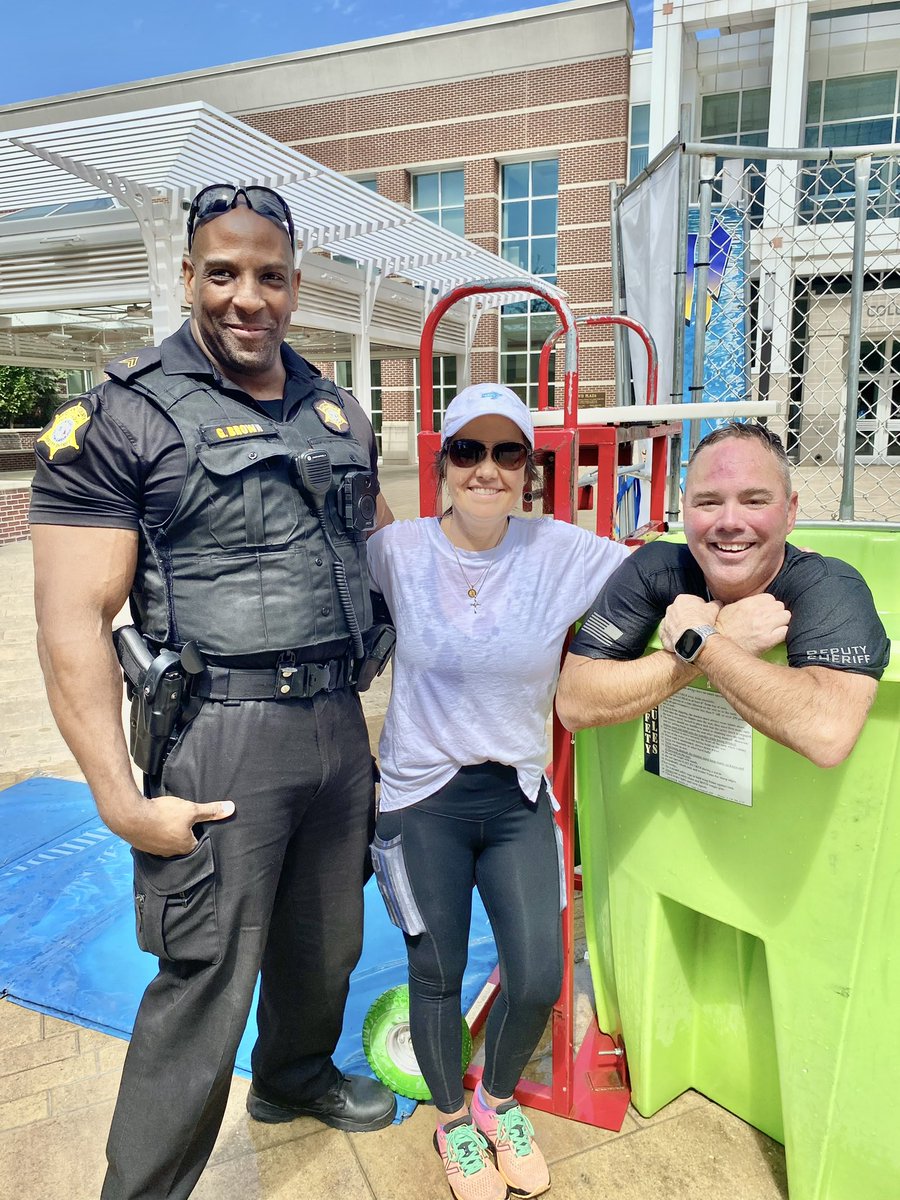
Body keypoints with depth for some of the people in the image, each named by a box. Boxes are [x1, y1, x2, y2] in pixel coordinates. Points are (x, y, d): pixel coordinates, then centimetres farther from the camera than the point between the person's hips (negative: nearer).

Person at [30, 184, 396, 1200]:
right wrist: (122, 801, -15)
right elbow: (72, 621, -11)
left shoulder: (339, 414, 11)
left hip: (338, 724, 6)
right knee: (205, 983, 4)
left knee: (324, 942, 23)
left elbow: (378, 547, 20)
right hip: (220, 736, -6)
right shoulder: (120, 418, -7)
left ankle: (294, 1076, 53)